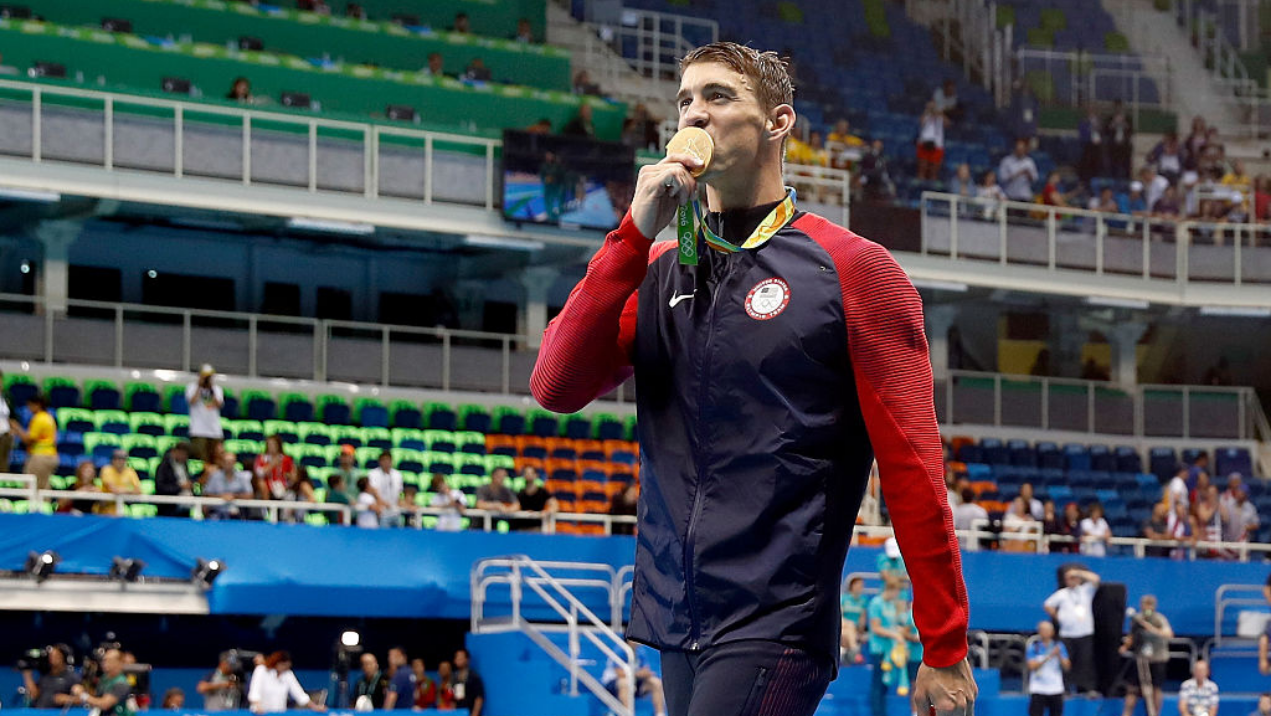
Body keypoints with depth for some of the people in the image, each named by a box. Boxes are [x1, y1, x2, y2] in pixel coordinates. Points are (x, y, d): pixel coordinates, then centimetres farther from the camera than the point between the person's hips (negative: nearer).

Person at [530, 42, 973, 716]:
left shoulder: (852, 268, -2)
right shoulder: (654, 272, 14)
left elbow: (911, 464, -5)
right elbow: (555, 388, -1)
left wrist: (945, 652, -7)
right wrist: (635, 235, -7)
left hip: (774, 630, -6)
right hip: (676, 627, 6)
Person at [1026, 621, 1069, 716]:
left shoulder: (1059, 646, 5)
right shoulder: (1033, 647, -1)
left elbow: (1067, 666, 0)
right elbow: (1032, 666, -13)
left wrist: (1059, 656, -19)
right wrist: (1049, 656, -21)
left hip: (1056, 690, 3)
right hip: (1038, 690, -3)